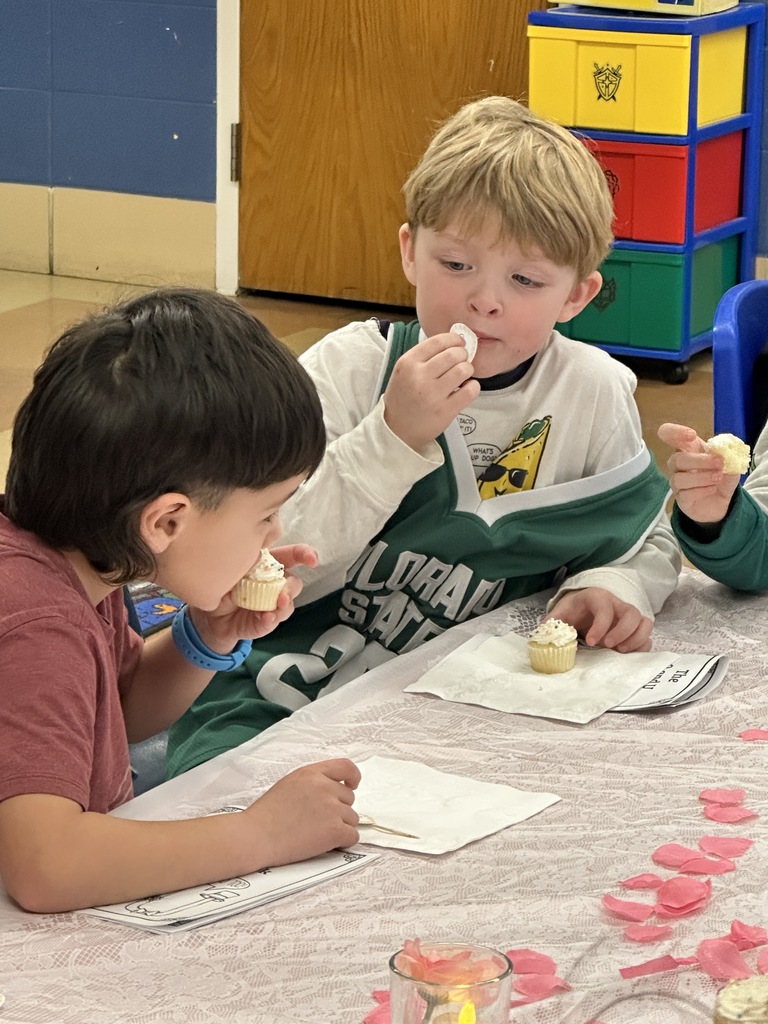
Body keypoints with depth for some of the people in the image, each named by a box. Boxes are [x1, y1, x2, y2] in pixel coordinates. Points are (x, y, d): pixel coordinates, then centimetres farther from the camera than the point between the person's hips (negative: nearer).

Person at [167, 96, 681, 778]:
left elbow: (649, 540, 15)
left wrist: (609, 585, -9)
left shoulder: (595, 394, 0)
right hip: (285, 696, -3)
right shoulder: (347, 369, -8)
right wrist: (394, 436, -26)